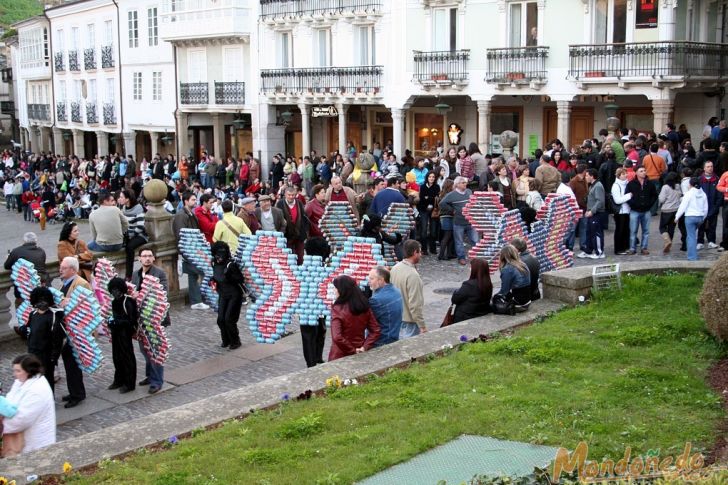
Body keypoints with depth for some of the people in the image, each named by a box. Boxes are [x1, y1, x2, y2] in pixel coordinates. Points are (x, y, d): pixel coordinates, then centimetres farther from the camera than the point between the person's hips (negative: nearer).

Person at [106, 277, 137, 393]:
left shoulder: (127, 302, -16)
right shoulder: (114, 302, 8)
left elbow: (131, 320, -18)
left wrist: (117, 322, -22)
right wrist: (112, 322, 3)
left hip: (125, 332, -8)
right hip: (116, 332, 8)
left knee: (127, 357, 0)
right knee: (116, 356, 15)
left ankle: (129, 384, 9)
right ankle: (119, 380, 29)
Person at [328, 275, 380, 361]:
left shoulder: (338, 309, -19)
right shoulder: (364, 306, -2)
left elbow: (337, 337, -26)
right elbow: (375, 331, -1)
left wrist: (353, 350, -16)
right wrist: (364, 347, -5)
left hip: (340, 356, -5)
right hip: (359, 356, 5)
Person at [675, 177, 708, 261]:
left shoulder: (689, 194, -11)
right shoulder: (703, 194, 6)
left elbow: (683, 206, -11)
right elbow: (706, 208, 12)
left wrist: (677, 216, 0)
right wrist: (703, 218, 25)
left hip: (690, 217, -5)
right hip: (700, 217, 5)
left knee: (691, 237, -3)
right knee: (693, 236, 21)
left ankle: (692, 257, -5)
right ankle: (692, 253, 23)